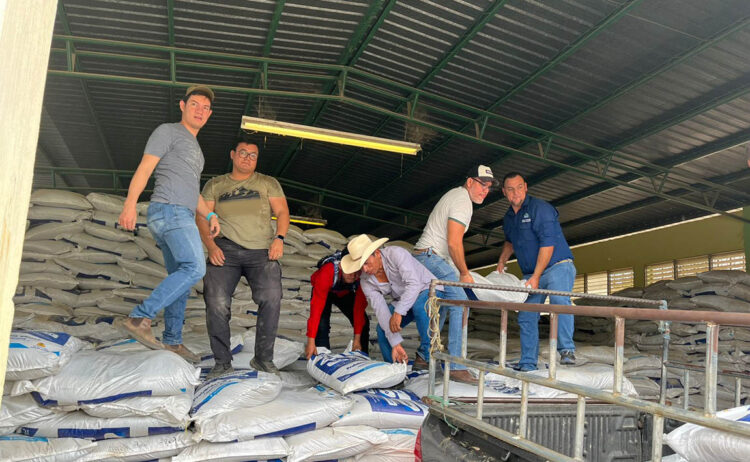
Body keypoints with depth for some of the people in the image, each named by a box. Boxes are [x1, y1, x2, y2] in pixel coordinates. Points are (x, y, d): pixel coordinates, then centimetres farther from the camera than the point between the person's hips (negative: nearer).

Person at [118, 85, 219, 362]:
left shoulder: (195, 148, 31)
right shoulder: (168, 131, 5)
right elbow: (145, 167, -7)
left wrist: (209, 215, 15)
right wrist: (130, 203, -20)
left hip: (182, 217, 9)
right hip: (168, 209, -9)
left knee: (180, 279, 7)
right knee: (194, 267, -24)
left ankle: (172, 342, 11)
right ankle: (140, 317, -23)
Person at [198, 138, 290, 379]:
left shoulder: (268, 183, 18)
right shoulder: (214, 185, 19)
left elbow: (282, 212, 9)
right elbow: (202, 217, 11)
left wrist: (279, 238, -9)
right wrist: (211, 245, -6)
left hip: (261, 251, -1)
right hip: (225, 250, 1)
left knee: (271, 298, -21)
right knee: (216, 303, -14)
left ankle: (263, 358, -8)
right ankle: (222, 362, -1)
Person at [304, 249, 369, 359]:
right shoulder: (326, 272, -42)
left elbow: (359, 306, -27)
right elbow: (317, 306, -41)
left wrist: (357, 339, -27)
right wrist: (311, 341, -43)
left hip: (346, 294, 3)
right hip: (325, 293, -2)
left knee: (363, 324, -9)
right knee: (321, 325, -23)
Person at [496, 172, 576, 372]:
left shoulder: (540, 208, -12)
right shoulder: (508, 217, 12)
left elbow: (547, 244, -19)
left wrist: (536, 277, -21)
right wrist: (502, 261, 17)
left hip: (557, 267, -7)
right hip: (531, 273, 7)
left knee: (559, 301, -32)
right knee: (526, 317, 3)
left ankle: (567, 350, -32)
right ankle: (528, 364, 10)